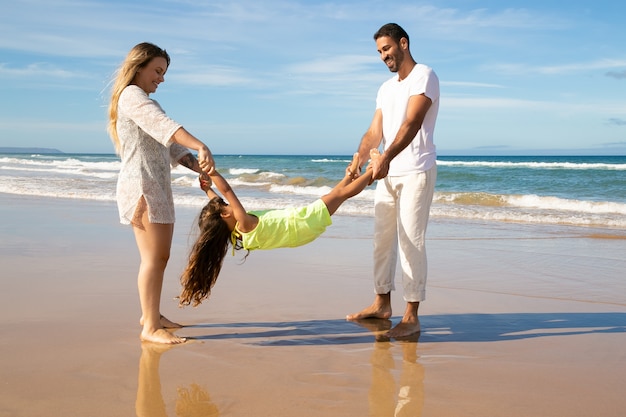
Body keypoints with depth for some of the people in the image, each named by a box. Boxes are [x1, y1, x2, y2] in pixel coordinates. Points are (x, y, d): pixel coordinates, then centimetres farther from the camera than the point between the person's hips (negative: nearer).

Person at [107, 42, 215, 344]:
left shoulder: (143, 101, 25)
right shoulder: (132, 95, -6)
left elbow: (169, 146, 18)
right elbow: (164, 126, -25)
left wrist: (199, 167, 5)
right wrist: (201, 147, -38)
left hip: (157, 188, 10)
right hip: (142, 186, -10)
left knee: (159, 256, 14)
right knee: (154, 258, -11)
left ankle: (151, 314, 26)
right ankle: (151, 327, -7)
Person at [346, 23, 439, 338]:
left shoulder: (424, 76, -6)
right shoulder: (385, 88, 17)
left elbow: (412, 123, -21)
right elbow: (375, 131, 10)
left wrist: (386, 157, -33)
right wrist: (358, 160, -6)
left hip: (416, 172, -8)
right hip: (388, 173, 8)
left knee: (410, 240, -9)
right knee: (382, 238, 11)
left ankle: (411, 315, -4)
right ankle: (382, 303, 22)